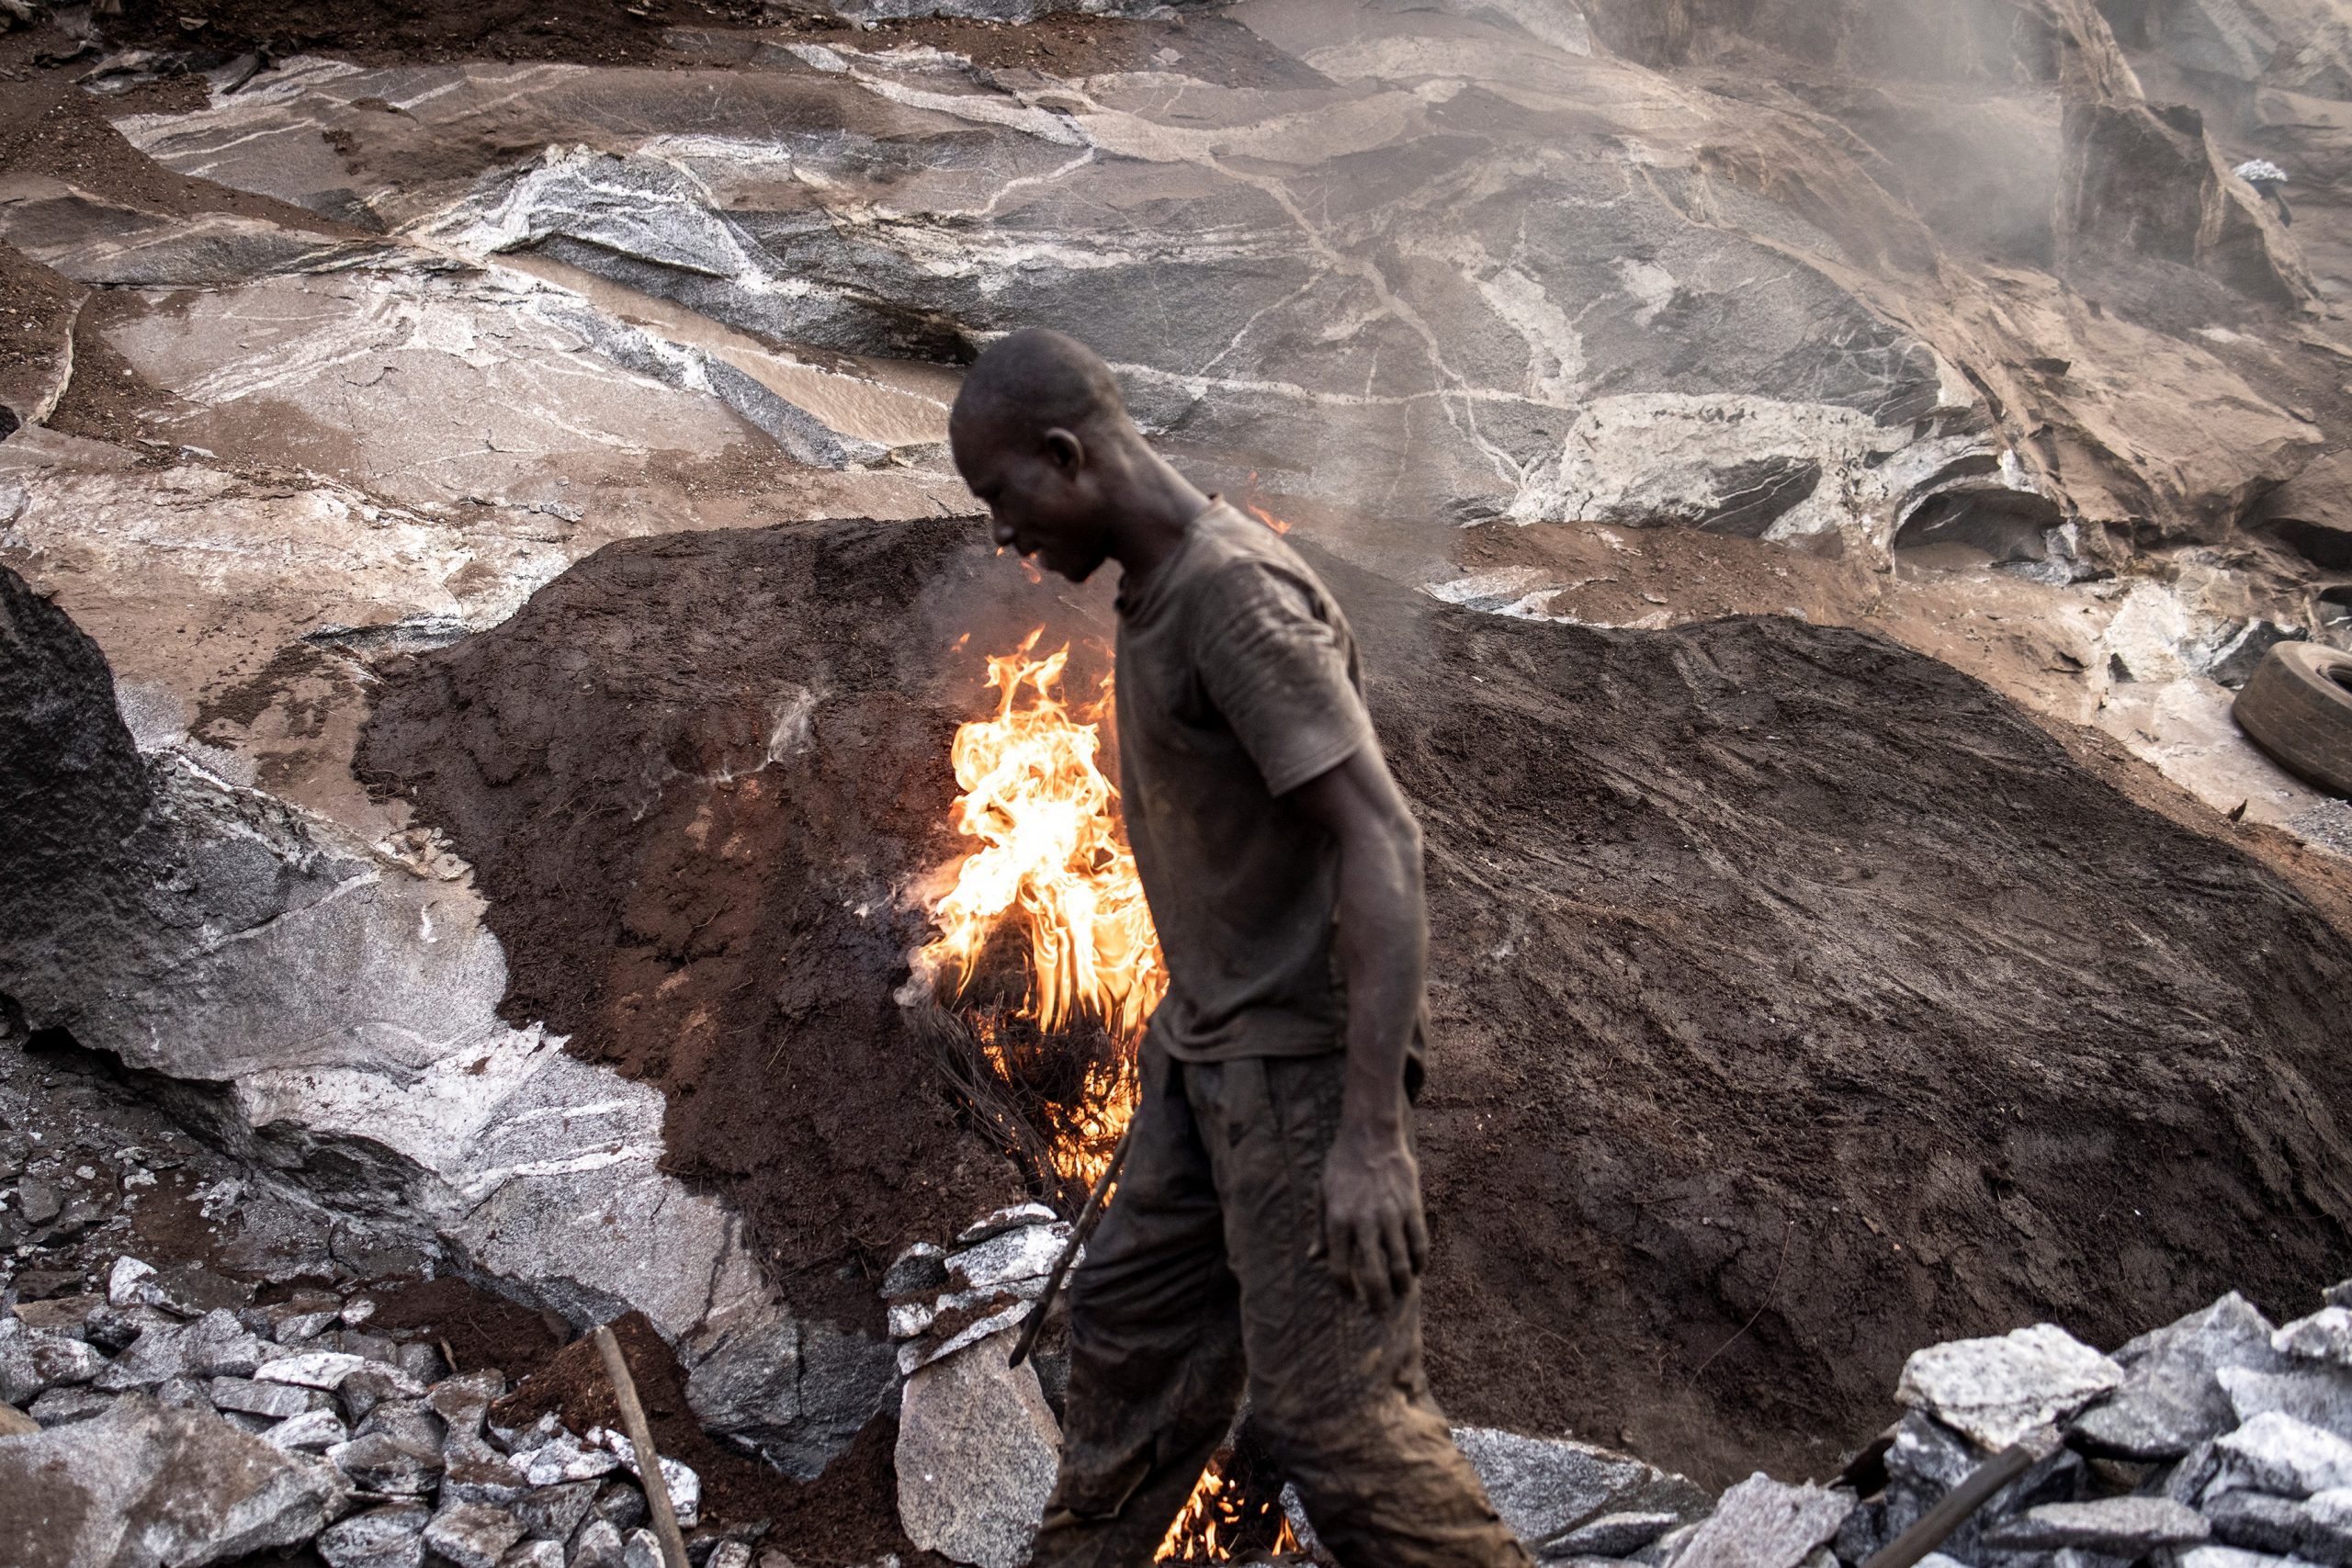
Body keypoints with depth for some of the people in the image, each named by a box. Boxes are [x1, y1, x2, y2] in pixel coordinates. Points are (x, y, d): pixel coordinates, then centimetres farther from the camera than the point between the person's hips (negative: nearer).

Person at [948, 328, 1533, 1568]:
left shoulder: (1239, 594, -21)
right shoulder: (1157, 593, 9)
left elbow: (1382, 840, -27)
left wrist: (1370, 1134, -31)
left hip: (1305, 1064, -9)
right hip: (1210, 1049, 9)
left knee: (1331, 1406, -5)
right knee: (1132, 1317, 15)